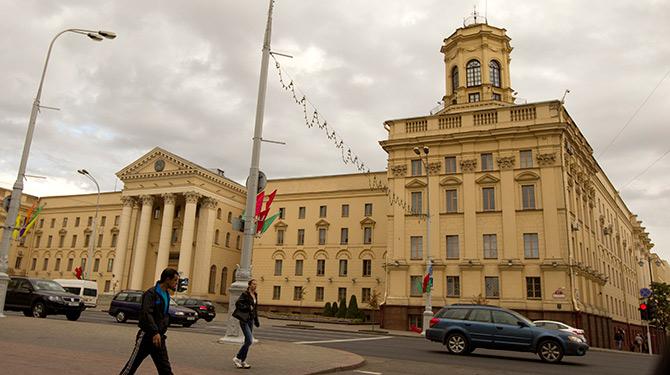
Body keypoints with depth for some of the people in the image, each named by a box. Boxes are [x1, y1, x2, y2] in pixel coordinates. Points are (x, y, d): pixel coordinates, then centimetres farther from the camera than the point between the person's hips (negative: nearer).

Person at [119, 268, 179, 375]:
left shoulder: (166, 295, 12)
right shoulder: (151, 293, -13)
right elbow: (147, 313, -24)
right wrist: (155, 332, -31)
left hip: (158, 336, 8)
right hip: (147, 335, -8)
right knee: (132, 365, 3)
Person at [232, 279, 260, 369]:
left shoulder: (255, 295, 13)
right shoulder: (245, 294, -10)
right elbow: (237, 303, -18)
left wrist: (256, 320, 18)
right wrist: (248, 307, -21)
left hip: (251, 320, 8)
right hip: (244, 320, -8)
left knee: (247, 341, 9)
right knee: (250, 340, -14)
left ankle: (242, 361, 17)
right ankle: (237, 358, -1)